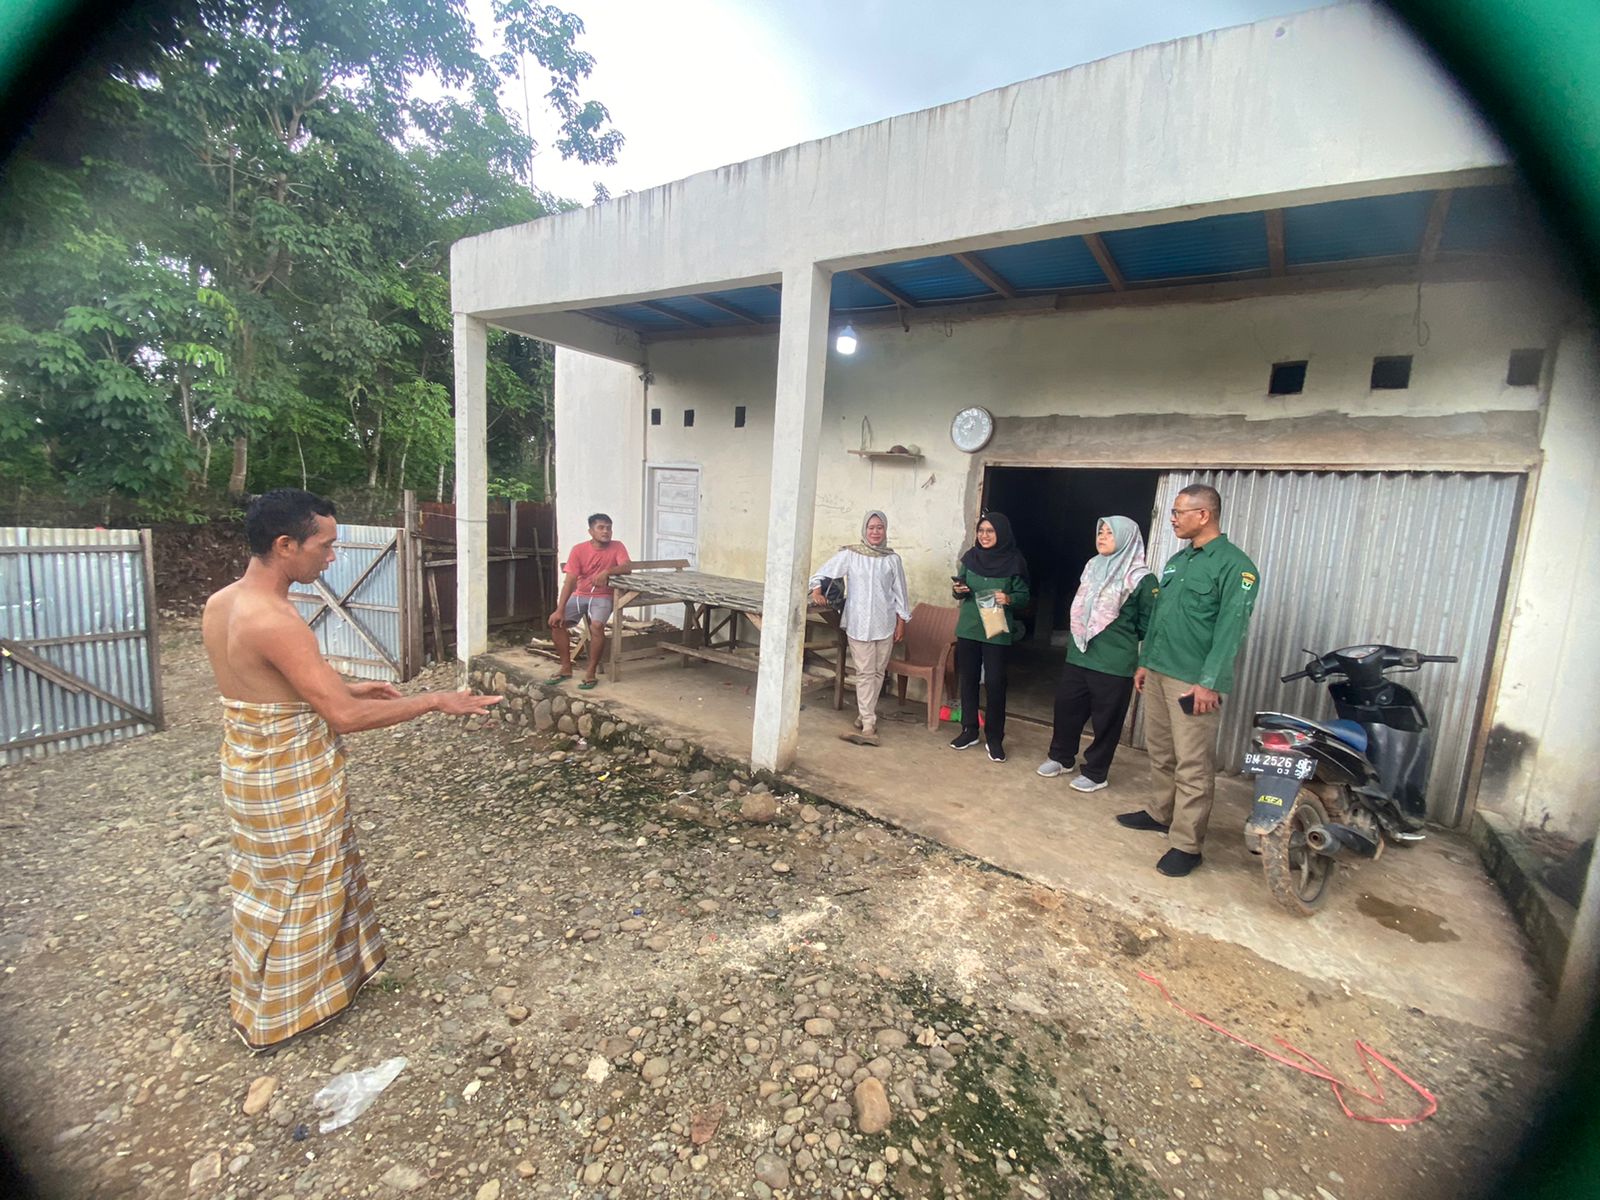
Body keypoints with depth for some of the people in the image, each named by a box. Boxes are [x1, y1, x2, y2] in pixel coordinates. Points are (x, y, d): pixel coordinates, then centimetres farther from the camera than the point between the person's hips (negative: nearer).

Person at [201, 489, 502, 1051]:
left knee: (266, 882, 27)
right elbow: (344, 716, -30)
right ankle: (278, 1014, 35)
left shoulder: (219, 604, 0)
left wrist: (346, 688, 9)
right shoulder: (273, 621, -31)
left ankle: (258, 993, 50)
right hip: (290, 781, -9)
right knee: (299, 889, 13)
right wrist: (436, 700, -23)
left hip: (248, 766, 9)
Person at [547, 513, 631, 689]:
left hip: (603, 597, -3)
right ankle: (566, 668, 0)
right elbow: (570, 581, -12)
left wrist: (607, 572, -38)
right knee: (556, 621, -16)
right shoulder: (579, 549, -7)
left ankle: (590, 672, -14)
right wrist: (560, 610, -19)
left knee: (596, 626, -30)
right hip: (579, 595, 3)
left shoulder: (617, 546, -7)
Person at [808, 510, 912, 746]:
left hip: (885, 624, 2)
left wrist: (901, 622, 6)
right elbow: (823, 573, 2)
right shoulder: (850, 555, -2)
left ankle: (864, 716, 26)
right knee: (865, 673, -2)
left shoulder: (892, 559, 3)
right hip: (859, 623, -2)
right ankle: (869, 726, -3)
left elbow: (899, 592, 7)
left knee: (877, 672, 9)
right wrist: (817, 590, -16)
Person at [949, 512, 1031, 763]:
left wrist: (1009, 598, -23)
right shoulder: (971, 557, 2)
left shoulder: (1014, 561, -7)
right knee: (967, 680, 10)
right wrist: (958, 591, -12)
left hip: (997, 632, -3)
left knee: (995, 684, -1)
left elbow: (1024, 596, -2)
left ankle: (995, 739, 13)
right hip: (968, 629, 4)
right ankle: (969, 730, 25)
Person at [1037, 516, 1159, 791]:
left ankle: (1095, 773, 20)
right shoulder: (1093, 567, 10)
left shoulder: (1141, 578, -10)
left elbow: (1148, 624, -5)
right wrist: (1078, 635, 15)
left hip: (1114, 662, -6)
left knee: (1105, 719, 5)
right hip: (1078, 655, 7)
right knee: (1066, 706, 14)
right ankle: (1061, 757, 33)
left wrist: (1121, 634, 1)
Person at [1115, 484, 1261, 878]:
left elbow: (1231, 628, -16)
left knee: (1193, 765, -3)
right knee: (1160, 751, 18)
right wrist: (1145, 662, 18)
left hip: (1194, 682, -8)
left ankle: (1186, 844, 5)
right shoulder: (1177, 560, 15)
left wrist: (1210, 682, -20)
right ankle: (1161, 812, 33)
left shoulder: (1234, 565, -10)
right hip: (1158, 672, 8)